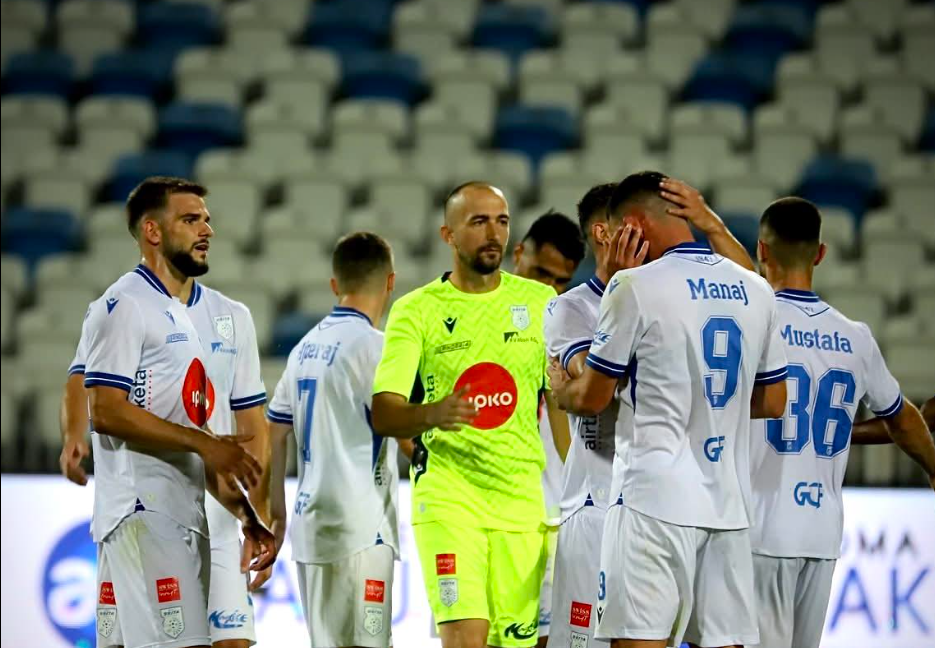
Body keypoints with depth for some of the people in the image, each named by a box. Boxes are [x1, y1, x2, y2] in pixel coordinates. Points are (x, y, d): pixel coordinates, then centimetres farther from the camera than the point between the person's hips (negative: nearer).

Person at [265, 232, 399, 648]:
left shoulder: (307, 346, 14)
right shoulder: (370, 345, -10)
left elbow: (275, 434, 15)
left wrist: (276, 511, 18)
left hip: (311, 523, 8)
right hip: (359, 526, -8)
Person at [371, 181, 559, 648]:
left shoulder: (540, 302, 8)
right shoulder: (416, 309, 1)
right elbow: (382, 414, -8)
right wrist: (433, 414, -29)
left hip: (525, 499, 3)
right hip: (448, 495, -3)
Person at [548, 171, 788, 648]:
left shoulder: (635, 287, -7)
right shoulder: (755, 291, 11)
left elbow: (592, 399, 0)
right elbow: (773, 402, 18)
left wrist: (558, 388, 21)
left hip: (655, 497, -6)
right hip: (727, 502, 6)